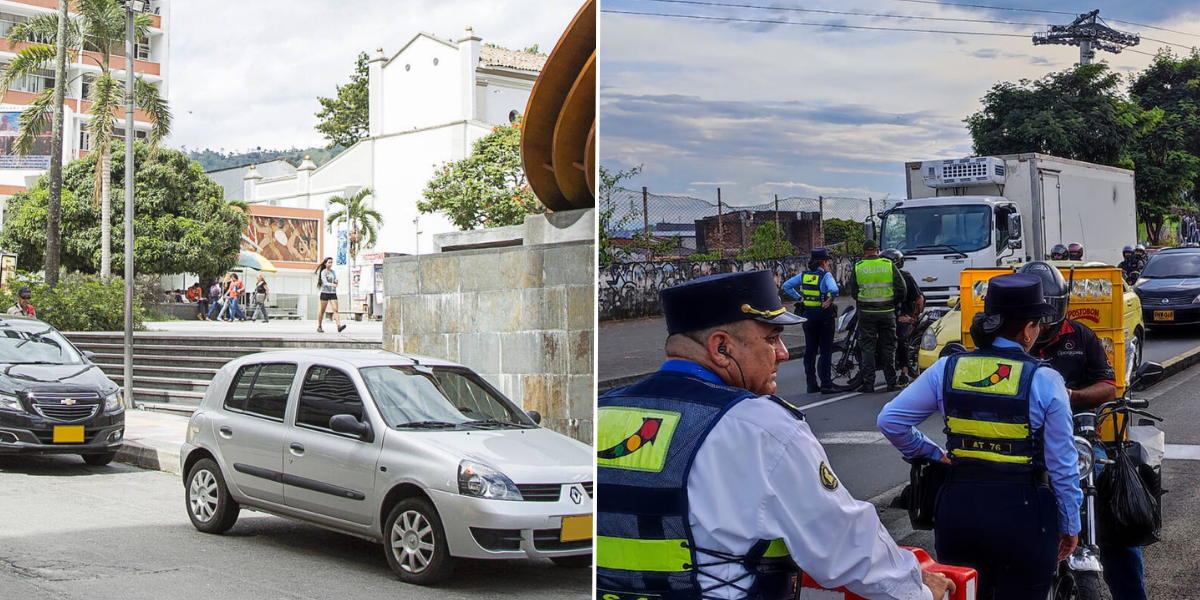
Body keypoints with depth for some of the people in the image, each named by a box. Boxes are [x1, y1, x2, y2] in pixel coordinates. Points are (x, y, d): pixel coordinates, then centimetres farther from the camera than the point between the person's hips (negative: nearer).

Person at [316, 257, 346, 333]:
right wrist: (332, 285, -37)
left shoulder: (333, 271, 13)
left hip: (333, 293, 4)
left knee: (335, 309, -11)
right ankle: (319, 327, 18)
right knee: (322, 310, 5)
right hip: (325, 293, -4)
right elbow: (325, 283, -19)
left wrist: (336, 281, -2)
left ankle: (339, 326, -24)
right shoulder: (323, 272, -6)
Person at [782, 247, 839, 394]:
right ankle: (826, 385, -2)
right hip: (824, 314, -5)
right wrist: (830, 300, -13)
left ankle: (811, 384, 12)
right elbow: (834, 289, -30)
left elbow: (786, 286, 6)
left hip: (808, 315, 5)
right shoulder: (826, 275, -12)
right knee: (825, 351, -1)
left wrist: (799, 298, 6)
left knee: (810, 350, 10)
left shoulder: (804, 275, 4)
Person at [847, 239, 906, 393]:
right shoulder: (889, 265, -1)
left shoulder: (858, 268, -1)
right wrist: (893, 302, 14)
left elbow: (853, 292, 3)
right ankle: (891, 383, 10)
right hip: (887, 312, 1)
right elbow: (902, 289, -2)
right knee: (889, 348, 9)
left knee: (867, 348, 3)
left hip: (866, 313, -1)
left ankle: (868, 383, 0)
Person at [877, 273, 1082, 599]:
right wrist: (1070, 525, 6)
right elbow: (1061, 465, -6)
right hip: (1022, 513, -3)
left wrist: (932, 454, 11)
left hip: (958, 508, 3)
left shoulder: (947, 368, -3)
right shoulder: (1044, 381, -11)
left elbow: (890, 420, -1)